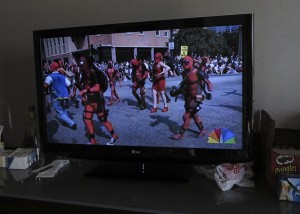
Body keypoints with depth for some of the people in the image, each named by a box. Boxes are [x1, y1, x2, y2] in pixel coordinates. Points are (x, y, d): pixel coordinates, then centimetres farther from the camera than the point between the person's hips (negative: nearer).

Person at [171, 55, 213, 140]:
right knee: (194, 115, 19)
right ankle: (202, 130, 37)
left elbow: (208, 82, -12)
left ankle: (180, 134, 6)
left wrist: (209, 92, -26)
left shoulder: (198, 73, -17)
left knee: (187, 116, -5)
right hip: (188, 97, 8)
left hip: (196, 98, -8)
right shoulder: (184, 73, 4)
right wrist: (176, 91, 3)